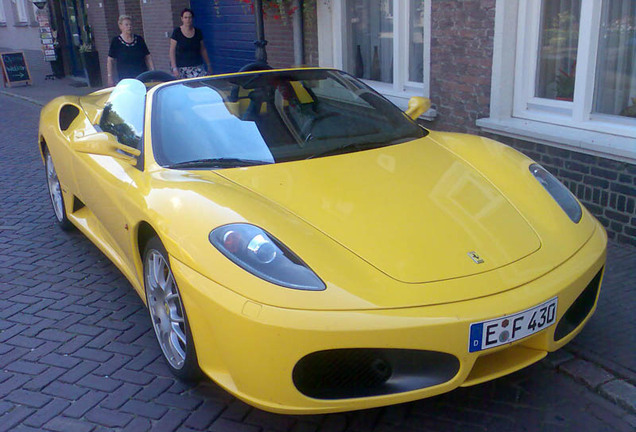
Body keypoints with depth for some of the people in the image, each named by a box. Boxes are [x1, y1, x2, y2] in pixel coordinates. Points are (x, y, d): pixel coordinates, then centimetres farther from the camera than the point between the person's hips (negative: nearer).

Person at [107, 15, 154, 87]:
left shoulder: (139, 39, 9)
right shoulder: (116, 41, 2)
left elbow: (148, 57, 11)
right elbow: (110, 61, 4)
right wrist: (110, 76, -2)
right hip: (125, 79, -2)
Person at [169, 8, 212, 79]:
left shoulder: (198, 32, 8)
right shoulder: (177, 32, -1)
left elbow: (203, 50, 15)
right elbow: (172, 52, -3)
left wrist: (208, 65, 14)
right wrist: (174, 68, -11)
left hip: (197, 67, 2)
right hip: (181, 68, -2)